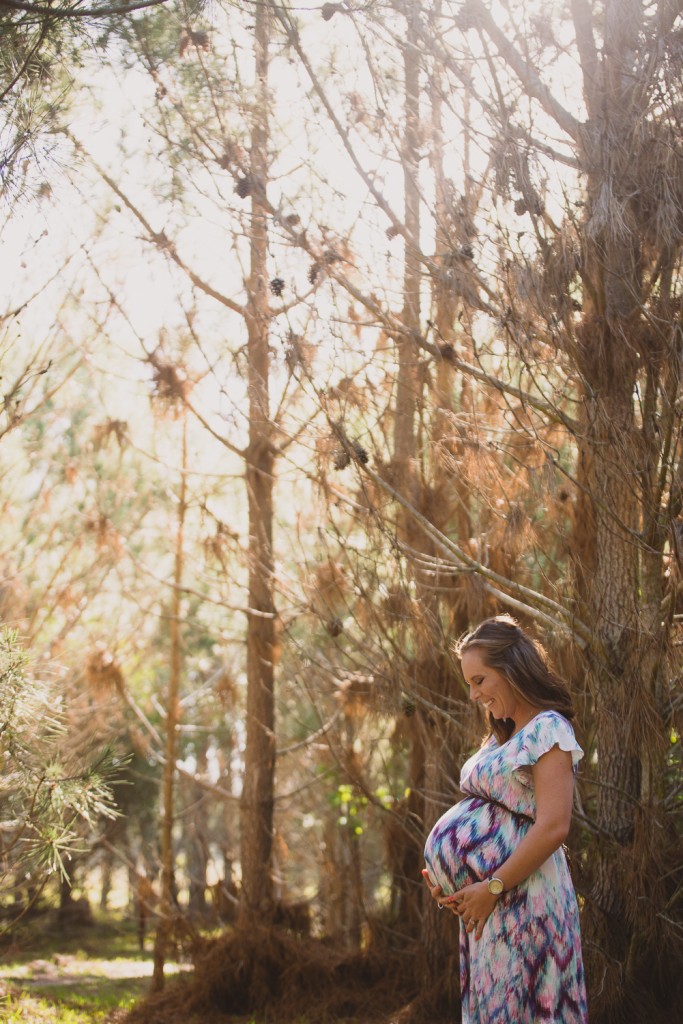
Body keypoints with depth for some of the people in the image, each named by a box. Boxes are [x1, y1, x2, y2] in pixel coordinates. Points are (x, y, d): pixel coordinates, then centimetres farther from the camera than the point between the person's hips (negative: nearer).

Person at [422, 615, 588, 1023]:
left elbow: (553, 828, -19)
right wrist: (449, 878, 3)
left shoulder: (548, 730, -10)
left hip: (524, 896, -9)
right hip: (488, 896, 9)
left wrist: (491, 888, -16)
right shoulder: (501, 736, 18)